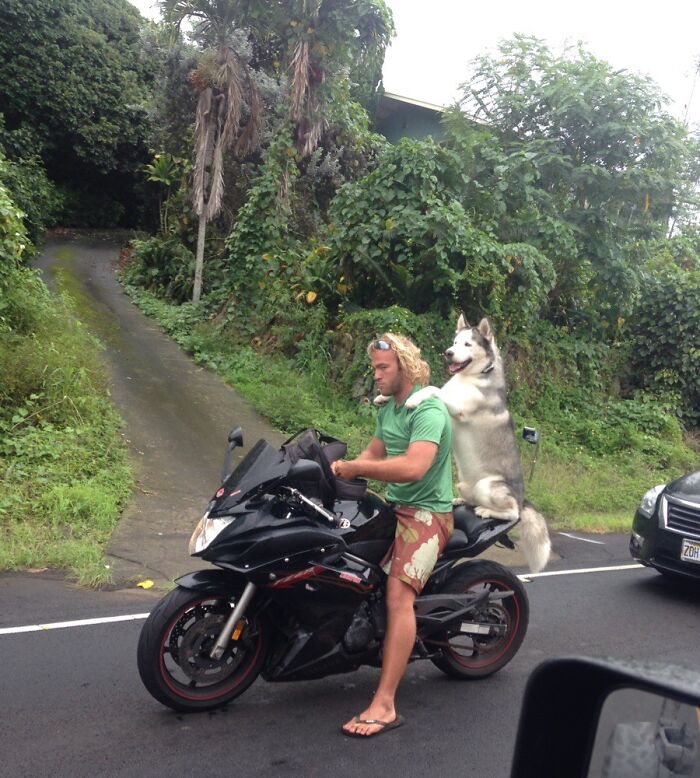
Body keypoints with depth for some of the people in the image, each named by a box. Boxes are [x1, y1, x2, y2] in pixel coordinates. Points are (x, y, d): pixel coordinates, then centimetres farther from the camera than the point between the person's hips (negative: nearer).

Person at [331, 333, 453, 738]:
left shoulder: (428, 409, -18)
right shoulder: (388, 409, 14)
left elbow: (413, 467, -32)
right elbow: (374, 454, 17)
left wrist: (355, 468, -26)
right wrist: (341, 469, -2)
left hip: (427, 512, -10)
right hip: (394, 506, 10)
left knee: (398, 594, -23)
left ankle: (384, 706, -25)